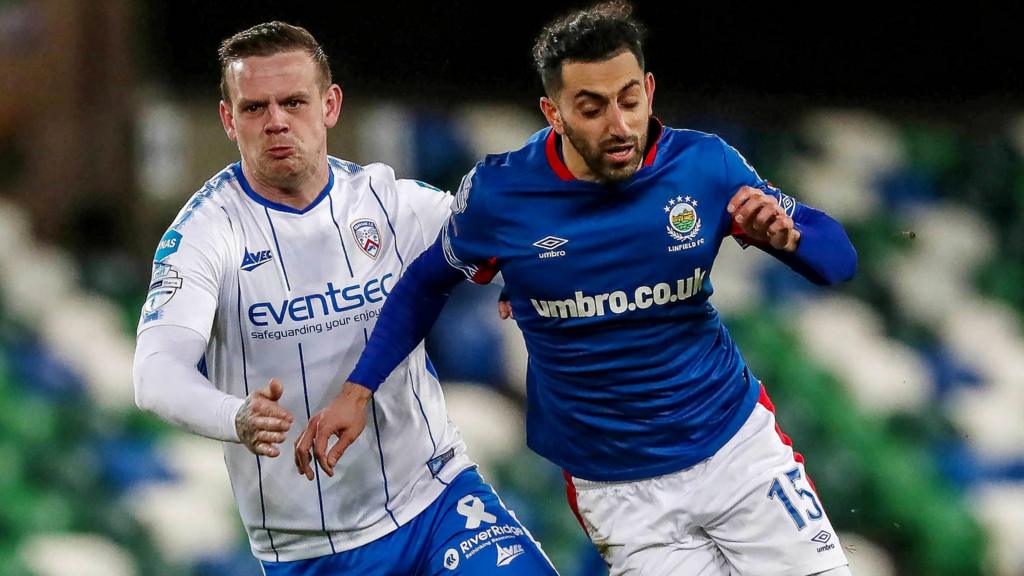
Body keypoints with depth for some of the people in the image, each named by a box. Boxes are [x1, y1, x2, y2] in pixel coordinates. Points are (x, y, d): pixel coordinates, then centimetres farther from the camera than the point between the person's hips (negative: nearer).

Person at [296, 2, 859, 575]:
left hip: (739, 445, 2)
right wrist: (358, 393, 0)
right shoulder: (498, 194, -12)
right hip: (614, 486, -1)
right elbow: (426, 286, 6)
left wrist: (785, 234, -26)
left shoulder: (705, 165, -10)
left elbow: (838, 257, -4)